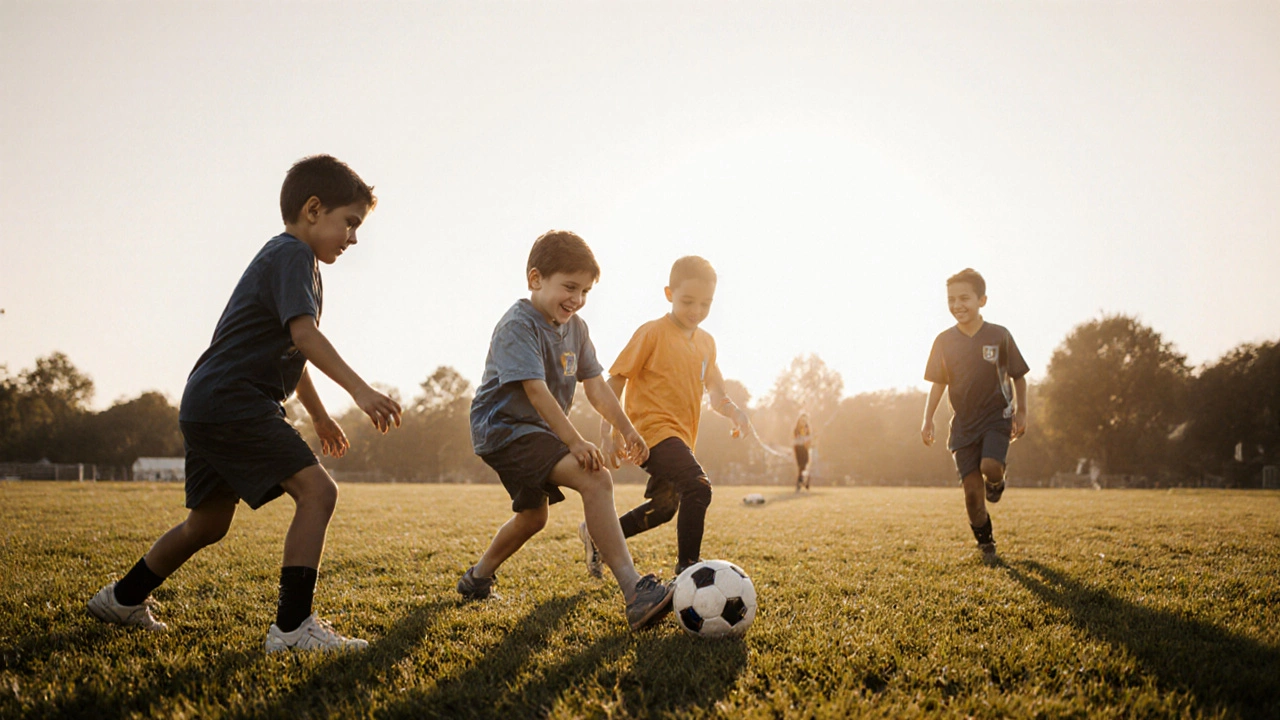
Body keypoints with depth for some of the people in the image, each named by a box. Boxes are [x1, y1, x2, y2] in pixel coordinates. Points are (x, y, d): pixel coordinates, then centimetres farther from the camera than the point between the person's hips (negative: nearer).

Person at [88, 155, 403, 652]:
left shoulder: (295, 260, 23)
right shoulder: (291, 254, -9)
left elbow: (291, 352, 31)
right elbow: (304, 335, -25)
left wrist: (319, 416, 34)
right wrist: (360, 390, -32)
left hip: (208, 406, 11)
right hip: (231, 401, -11)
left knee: (209, 522, 21)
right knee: (317, 491, -18)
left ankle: (123, 599, 39)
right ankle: (292, 627, -20)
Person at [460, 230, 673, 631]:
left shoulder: (575, 328, 7)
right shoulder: (518, 326, -19)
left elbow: (595, 386, 6)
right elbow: (535, 390, -29)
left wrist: (627, 430, -5)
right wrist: (575, 442, -34)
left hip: (535, 432, 10)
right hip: (504, 429, -10)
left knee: (532, 515, 27)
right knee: (595, 479, -29)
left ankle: (477, 579, 52)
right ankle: (635, 592, -36)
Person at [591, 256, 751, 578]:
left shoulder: (706, 342, 12)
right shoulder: (652, 333, -8)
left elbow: (715, 392, 16)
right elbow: (615, 381, -7)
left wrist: (733, 411, -6)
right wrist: (609, 433, -12)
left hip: (681, 437, 9)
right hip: (652, 430, -9)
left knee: (664, 508, 21)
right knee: (698, 488, -27)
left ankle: (596, 534, 38)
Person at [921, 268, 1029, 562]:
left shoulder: (999, 336, -6)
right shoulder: (944, 341, -1)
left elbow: (1017, 377, 4)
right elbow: (938, 383, 6)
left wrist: (1020, 412, -1)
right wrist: (928, 420, -2)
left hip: (997, 416, -2)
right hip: (964, 422, 2)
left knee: (990, 467, -28)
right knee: (971, 492, -1)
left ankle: (996, 483, 9)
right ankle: (985, 544, 20)